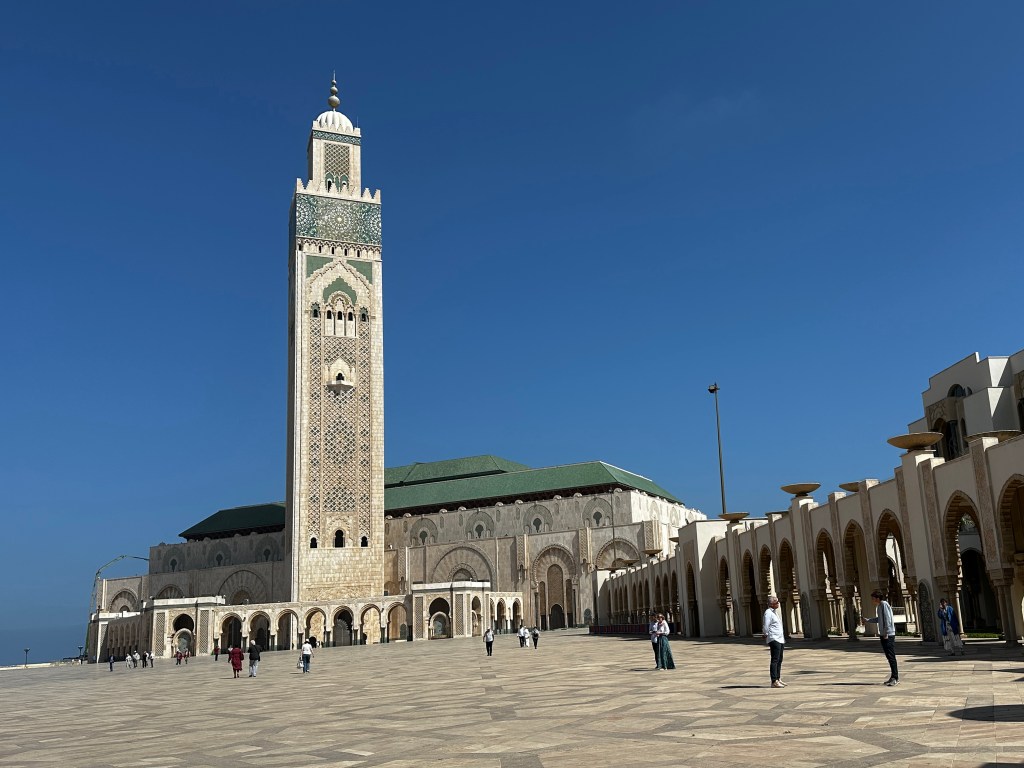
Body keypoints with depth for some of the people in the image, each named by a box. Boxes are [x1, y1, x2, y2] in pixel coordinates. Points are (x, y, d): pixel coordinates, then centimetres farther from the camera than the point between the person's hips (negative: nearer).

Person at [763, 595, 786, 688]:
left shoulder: (774, 612, 20)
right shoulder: (768, 613, -10)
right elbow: (766, 627, -15)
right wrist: (766, 639, -17)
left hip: (780, 639, 10)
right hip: (774, 639, -10)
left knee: (779, 660, 12)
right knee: (775, 660, -11)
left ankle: (778, 679, 20)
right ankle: (774, 681, -12)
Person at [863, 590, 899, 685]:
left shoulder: (884, 604, -13)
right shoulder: (879, 606, 15)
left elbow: (887, 620, -18)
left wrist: (886, 633, -19)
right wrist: (868, 620, 22)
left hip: (888, 635, -9)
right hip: (883, 635, 9)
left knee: (891, 656, -7)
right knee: (889, 656, 12)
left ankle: (895, 678, -5)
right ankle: (893, 677, 17)